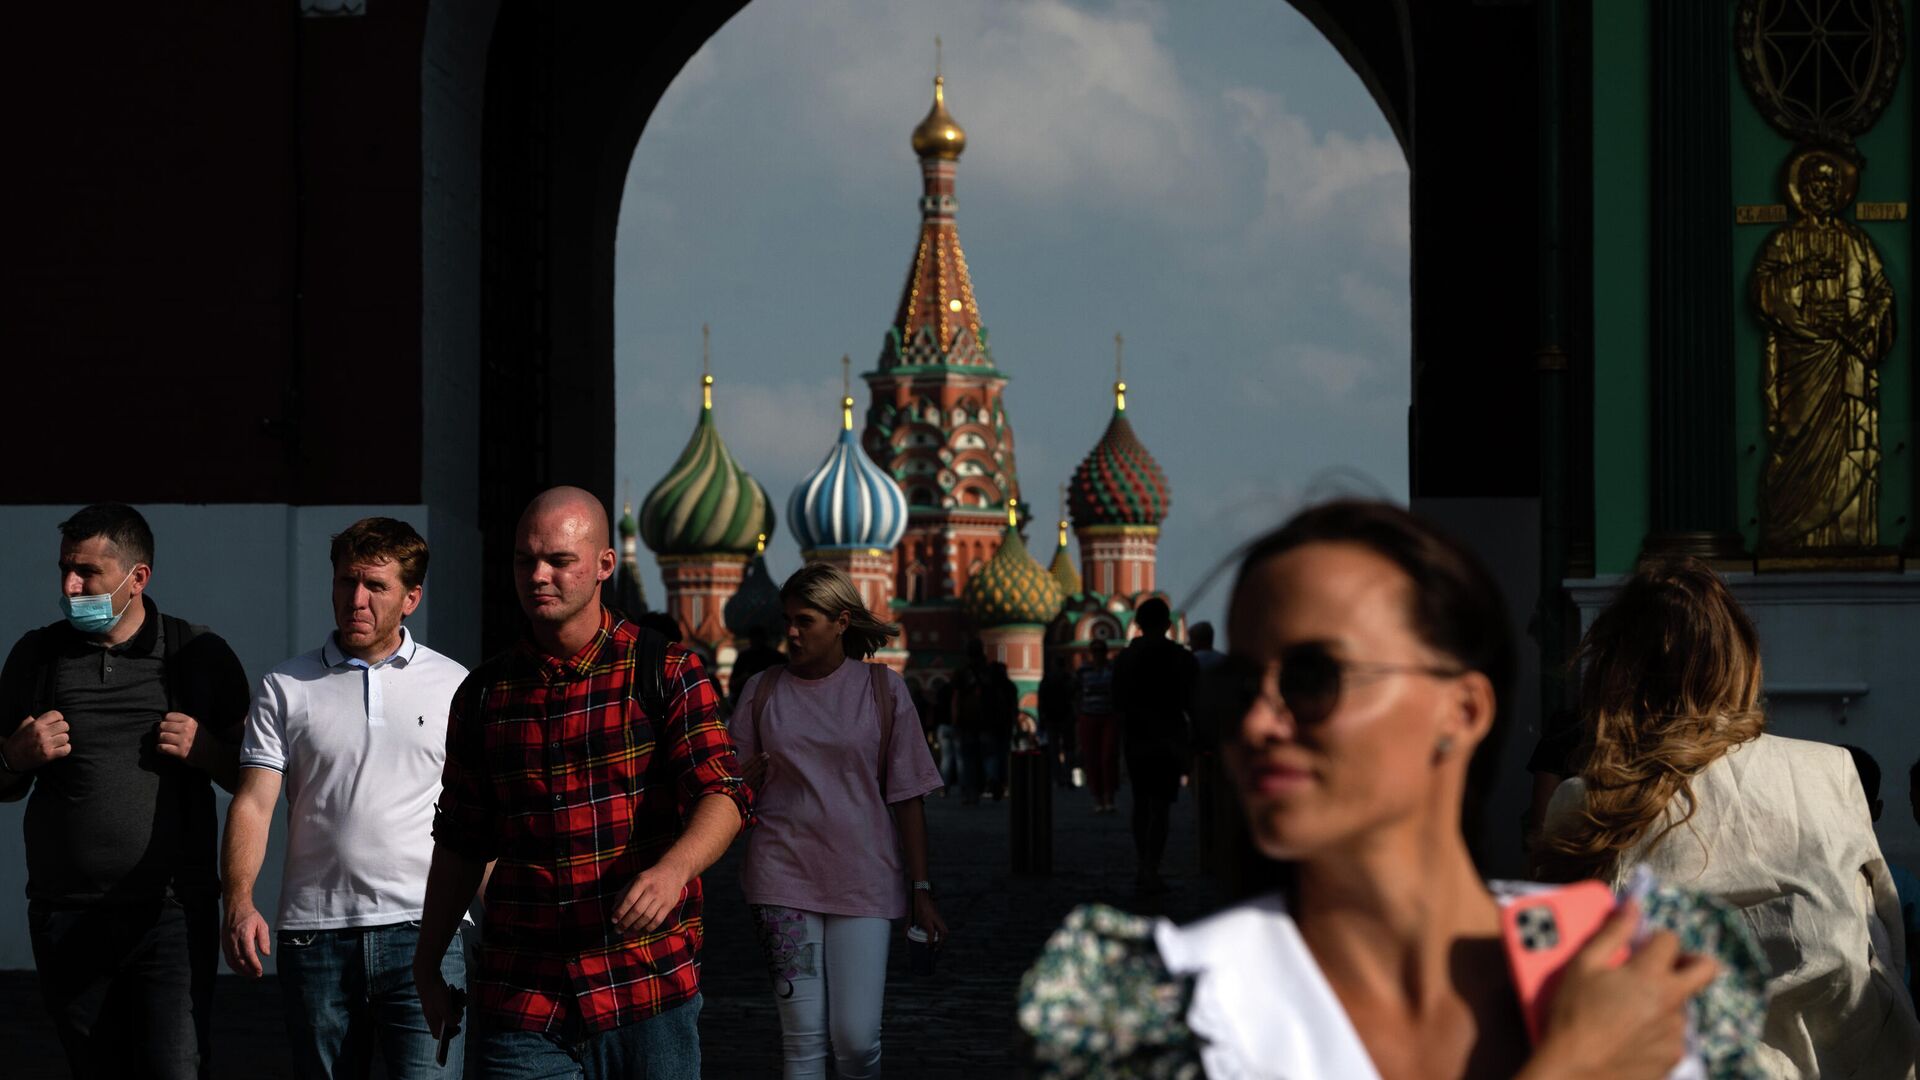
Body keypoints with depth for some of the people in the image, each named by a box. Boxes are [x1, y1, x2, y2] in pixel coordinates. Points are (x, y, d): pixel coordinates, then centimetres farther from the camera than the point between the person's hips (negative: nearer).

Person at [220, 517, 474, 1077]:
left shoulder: (452, 685, 9)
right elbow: (253, 801, 1)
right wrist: (239, 902, -15)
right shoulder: (286, 687, 8)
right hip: (315, 933, 1)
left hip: (423, 931, -1)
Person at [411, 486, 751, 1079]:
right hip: (521, 1002, 2)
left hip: (649, 989, -2)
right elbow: (460, 841, 18)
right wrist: (427, 964, 15)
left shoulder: (663, 670, -1)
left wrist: (672, 869, -33)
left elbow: (722, 793, -13)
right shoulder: (484, 695, 9)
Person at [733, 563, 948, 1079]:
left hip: (863, 878, -1)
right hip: (784, 875, 1)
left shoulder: (882, 689, 3)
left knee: (857, 1037, -7)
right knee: (803, 1036, -3)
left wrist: (921, 892, 0)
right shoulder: (764, 690, 6)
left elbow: (907, 798, 4)